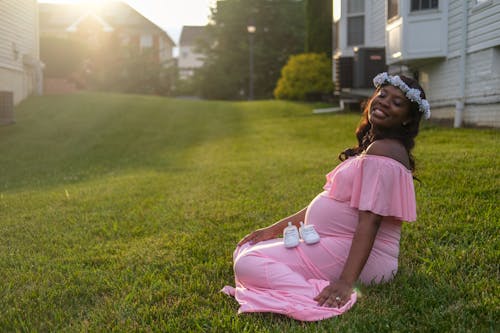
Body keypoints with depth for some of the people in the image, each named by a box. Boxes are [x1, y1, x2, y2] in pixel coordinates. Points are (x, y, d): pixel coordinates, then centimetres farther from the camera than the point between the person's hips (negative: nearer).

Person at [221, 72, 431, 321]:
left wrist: (346, 282, -31)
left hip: (357, 257, -11)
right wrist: (274, 229, 12)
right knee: (245, 251, 16)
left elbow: (370, 221, -23)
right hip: (338, 245, 11)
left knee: (247, 264, -19)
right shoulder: (370, 146, 17)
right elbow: (326, 200, 16)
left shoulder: (383, 150, -15)